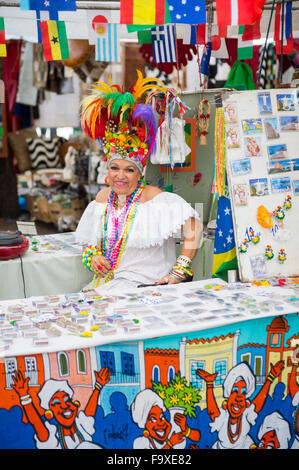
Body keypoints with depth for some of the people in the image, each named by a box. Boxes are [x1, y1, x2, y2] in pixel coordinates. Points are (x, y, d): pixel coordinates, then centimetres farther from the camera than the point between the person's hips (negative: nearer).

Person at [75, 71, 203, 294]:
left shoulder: (153, 198, -12)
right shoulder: (103, 198, 8)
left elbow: (194, 226, -21)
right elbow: (90, 240, 21)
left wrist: (178, 274, -22)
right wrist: (93, 257, -2)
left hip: (144, 284, -5)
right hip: (105, 281, 5)